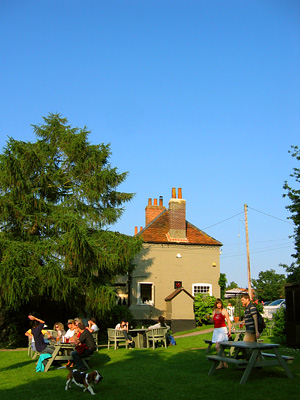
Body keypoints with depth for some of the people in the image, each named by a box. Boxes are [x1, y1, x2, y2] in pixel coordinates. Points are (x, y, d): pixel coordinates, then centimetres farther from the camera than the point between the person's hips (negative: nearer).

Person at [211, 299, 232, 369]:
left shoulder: (224, 311, -3)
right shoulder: (214, 311, 13)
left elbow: (228, 321, -1)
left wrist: (229, 331, -6)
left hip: (222, 329, -6)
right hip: (215, 330, 6)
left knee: (218, 347, -15)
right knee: (220, 347, 7)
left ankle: (222, 363, -8)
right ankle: (225, 363, 14)